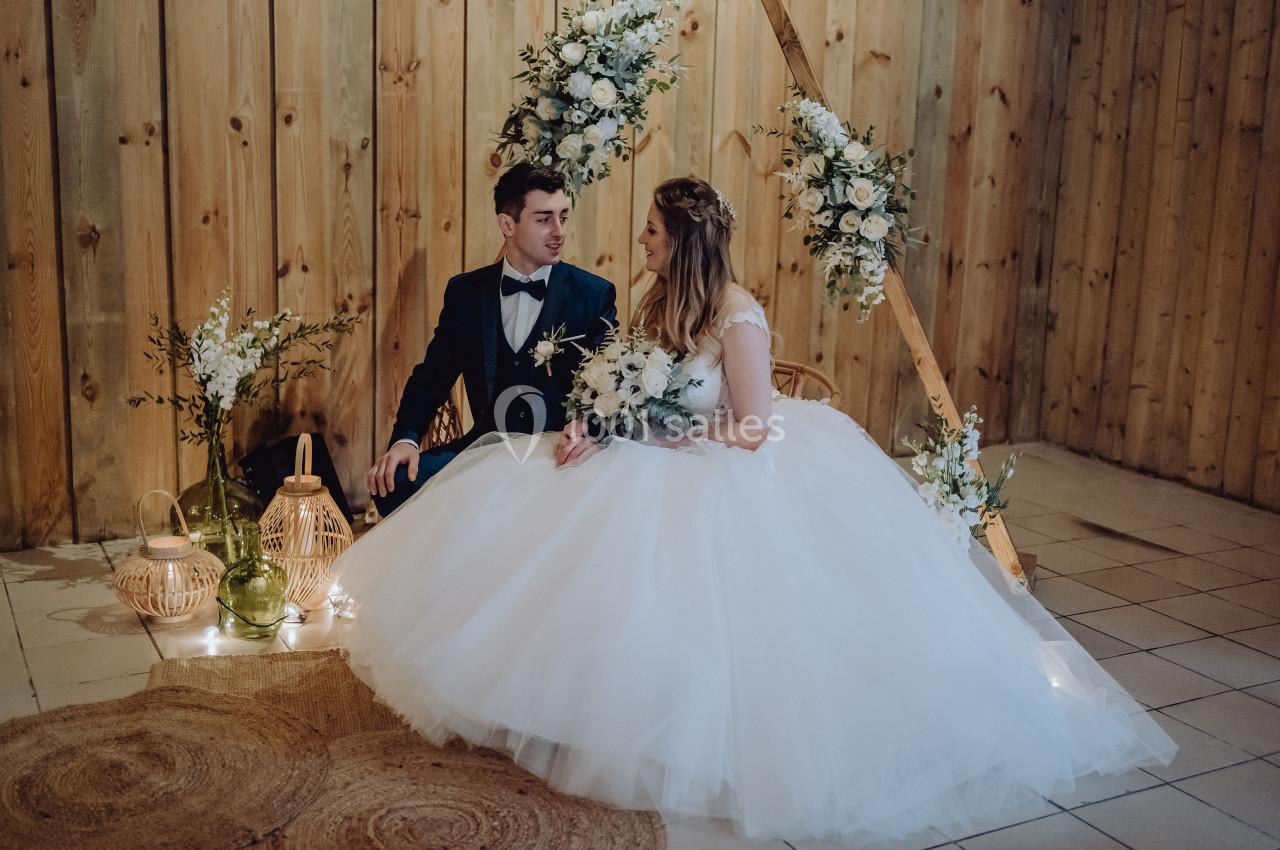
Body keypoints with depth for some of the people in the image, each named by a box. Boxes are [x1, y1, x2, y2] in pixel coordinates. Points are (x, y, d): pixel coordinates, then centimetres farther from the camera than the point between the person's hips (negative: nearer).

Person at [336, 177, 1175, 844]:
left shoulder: (739, 319, -19)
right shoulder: (657, 302, 6)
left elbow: (753, 430, -20)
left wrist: (642, 437, -19)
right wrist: (592, 430, -11)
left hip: (734, 485, -9)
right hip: (664, 473, 9)